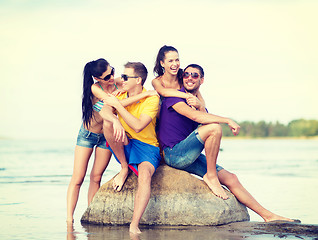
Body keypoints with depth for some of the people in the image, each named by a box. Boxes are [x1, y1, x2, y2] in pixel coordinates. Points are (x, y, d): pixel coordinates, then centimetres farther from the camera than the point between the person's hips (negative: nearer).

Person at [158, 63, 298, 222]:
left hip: (189, 156, 8)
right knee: (214, 128, -26)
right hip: (174, 154, -8)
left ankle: (268, 216, 7)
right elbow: (194, 116, -25)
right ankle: (211, 176, -14)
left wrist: (198, 106, -9)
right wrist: (228, 121, -23)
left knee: (230, 179, 1)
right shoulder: (174, 97, -8)